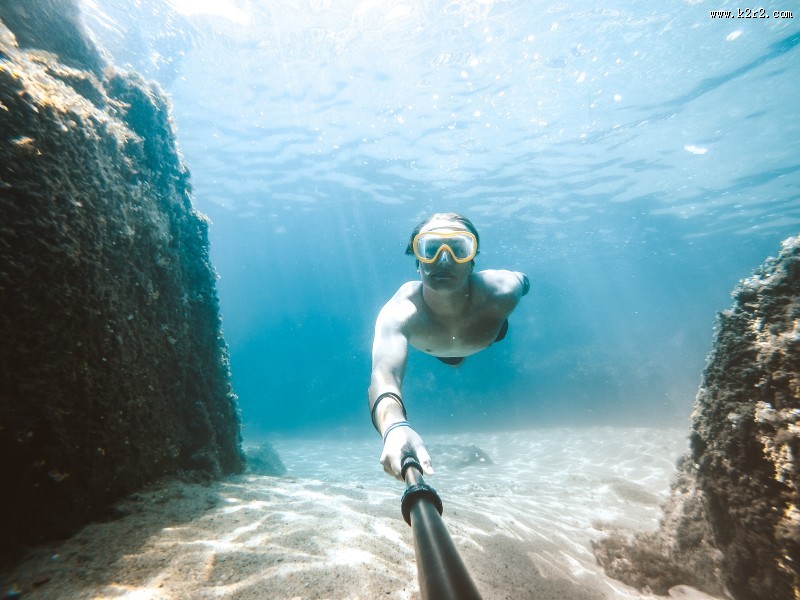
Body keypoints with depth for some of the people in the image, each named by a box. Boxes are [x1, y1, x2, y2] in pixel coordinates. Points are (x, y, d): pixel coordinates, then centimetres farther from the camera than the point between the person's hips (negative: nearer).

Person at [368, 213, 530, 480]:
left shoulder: (499, 293, -46)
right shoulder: (399, 312, -51)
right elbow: (384, 375, -68)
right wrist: (394, 426, -88)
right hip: (437, 348, 0)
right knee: (452, 360, 37)